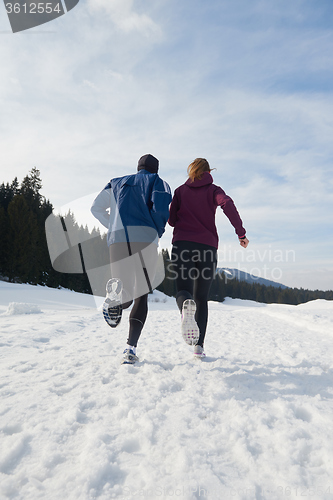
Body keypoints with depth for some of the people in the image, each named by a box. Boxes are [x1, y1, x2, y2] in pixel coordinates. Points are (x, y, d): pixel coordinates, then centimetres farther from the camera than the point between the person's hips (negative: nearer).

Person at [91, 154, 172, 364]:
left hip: (117, 241, 3)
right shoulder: (159, 182, 16)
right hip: (145, 239, -2)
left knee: (126, 297, 10)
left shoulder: (117, 183, 27)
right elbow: (161, 208, -5)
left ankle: (117, 293, -28)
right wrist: (157, 233, 11)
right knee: (142, 296, 8)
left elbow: (96, 208, 17)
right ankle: (131, 348, -5)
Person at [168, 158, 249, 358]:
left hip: (182, 244, 0)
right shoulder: (214, 190, 12)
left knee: (183, 291, -6)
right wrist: (241, 232, -11)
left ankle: (186, 305, -44)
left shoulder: (180, 190, 16)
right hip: (207, 247, 0)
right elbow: (228, 204, -10)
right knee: (202, 298, 11)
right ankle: (199, 345, 5)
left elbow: (172, 220, 13)